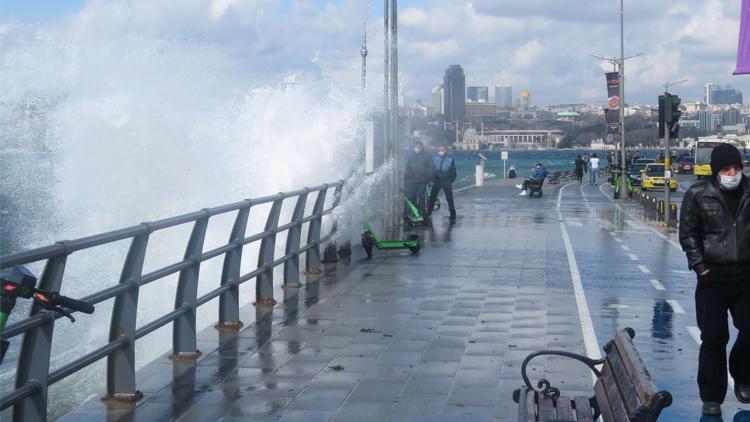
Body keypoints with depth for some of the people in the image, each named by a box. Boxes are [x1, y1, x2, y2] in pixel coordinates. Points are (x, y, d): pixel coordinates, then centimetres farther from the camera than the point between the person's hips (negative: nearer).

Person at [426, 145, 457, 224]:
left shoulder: (450, 159, 0)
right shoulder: (435, 158, 5)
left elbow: (453, 172, 3)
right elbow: (432, 170, 8)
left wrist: (451, 180, -7)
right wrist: (433, 180, -1)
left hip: (447, 182, -2)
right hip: (437, 181, 2)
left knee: (450, 199, 1)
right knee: (432, 198, 1)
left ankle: (453, 217, 8)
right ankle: (428, 215, 10)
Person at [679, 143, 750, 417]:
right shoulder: (698, 195, -6)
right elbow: (688, 234, 0)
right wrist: (699, 265, -7)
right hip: (713, 276, -2)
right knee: (714, 338, 0)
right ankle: (712, 397, 10)